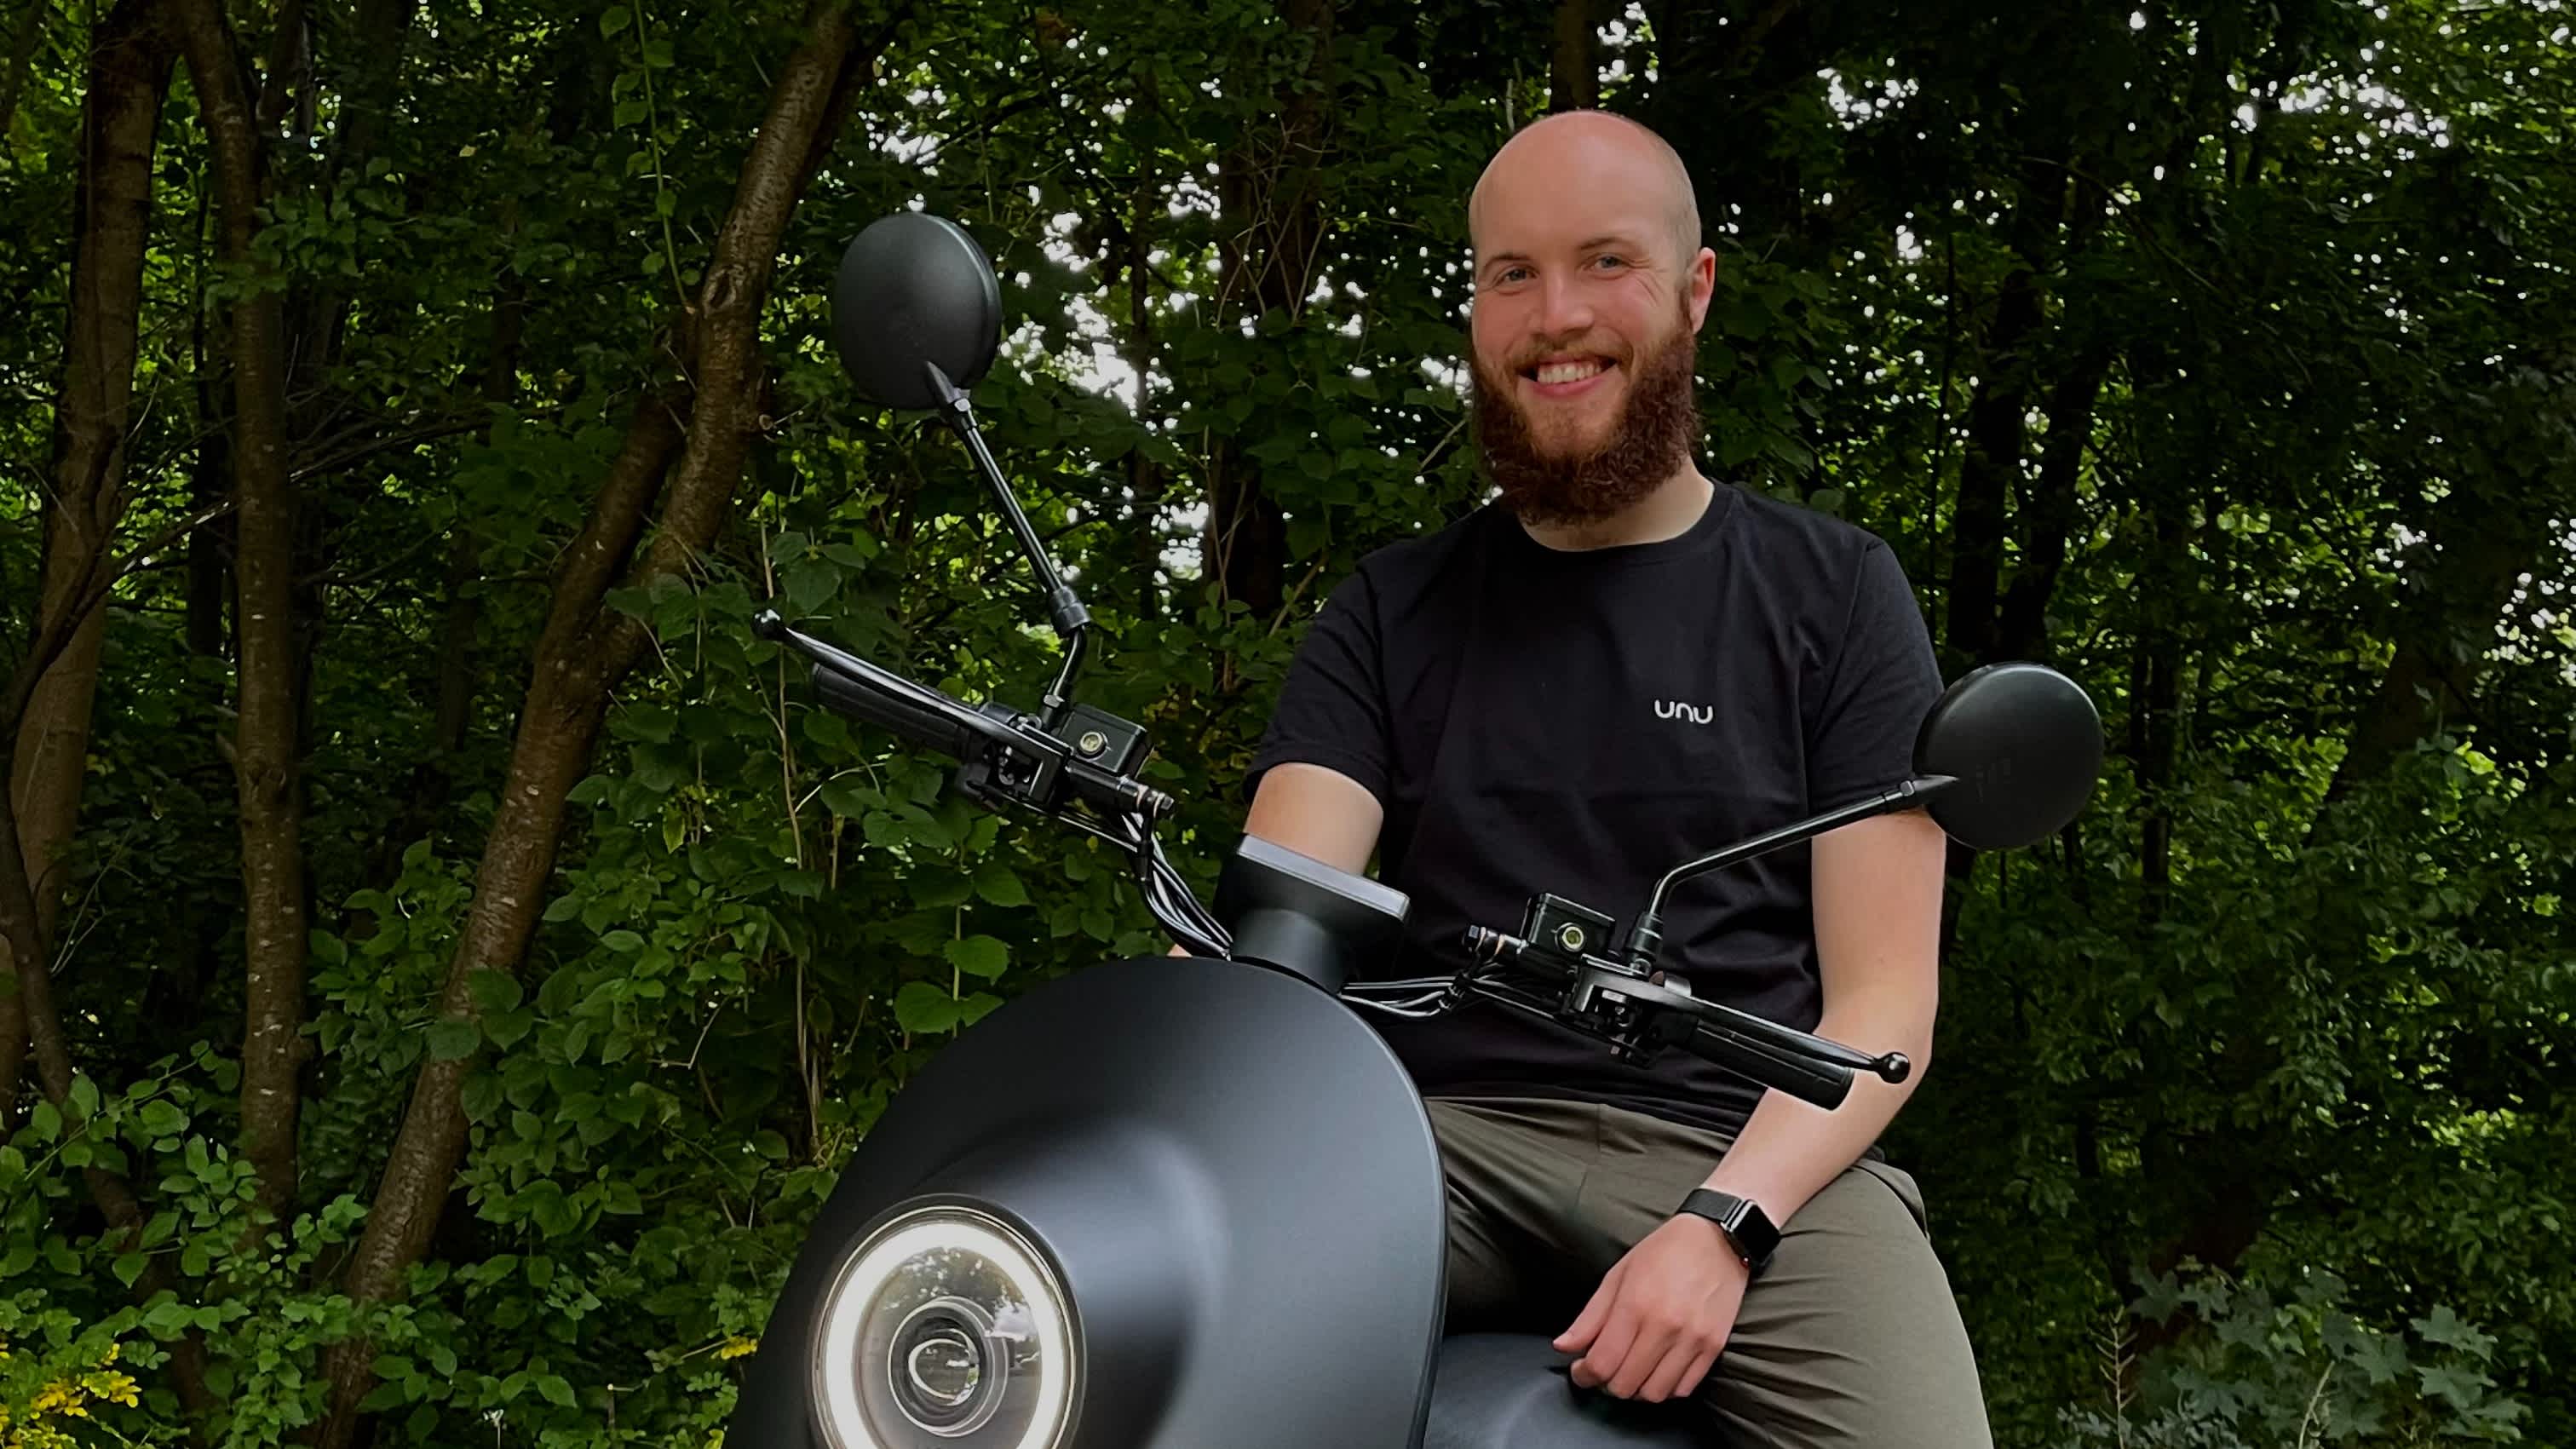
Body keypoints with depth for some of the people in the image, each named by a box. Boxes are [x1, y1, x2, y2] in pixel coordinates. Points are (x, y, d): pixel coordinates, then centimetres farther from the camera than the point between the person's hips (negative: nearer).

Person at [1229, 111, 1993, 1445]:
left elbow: (1883, 1006, 4)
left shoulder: (1832, 592, 11)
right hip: (1443, 1134, 1)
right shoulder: (1390, 612, 17)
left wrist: (1720, 1225, -15)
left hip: (1750, 1150, 0)